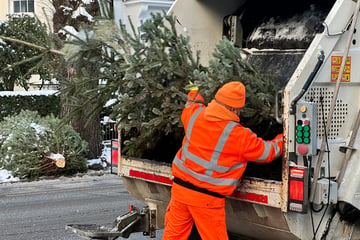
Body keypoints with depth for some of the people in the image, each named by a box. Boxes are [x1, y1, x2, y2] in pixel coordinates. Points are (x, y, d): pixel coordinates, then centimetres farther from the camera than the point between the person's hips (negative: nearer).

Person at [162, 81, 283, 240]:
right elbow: (268, 152, -2)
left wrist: (194, 95, 43)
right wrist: (284, 138, 17)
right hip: (206, 199, -5)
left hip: (180, 187, 5)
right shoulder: (239, 137, -16)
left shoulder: (194, 114, -4)